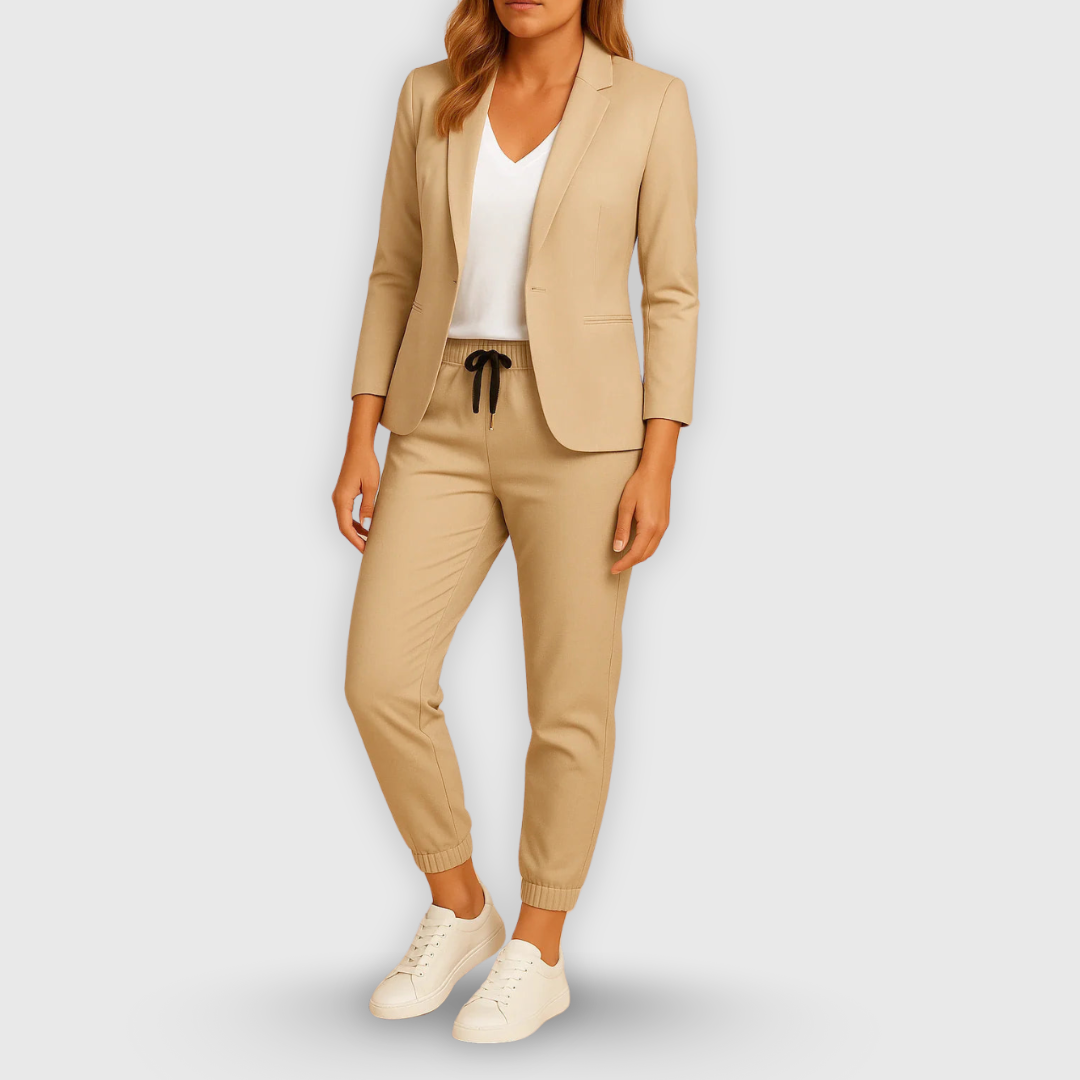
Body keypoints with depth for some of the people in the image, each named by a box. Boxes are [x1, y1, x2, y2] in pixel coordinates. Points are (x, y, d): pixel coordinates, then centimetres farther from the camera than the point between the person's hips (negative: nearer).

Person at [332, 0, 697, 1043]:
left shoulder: (650, 104, -1)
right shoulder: (431, 98, 8)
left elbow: (671, 294, -2)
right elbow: (396, 278, 10)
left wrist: (657, 467, -10)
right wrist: (361, 442, 2)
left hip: (579, 429, -3)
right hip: (447, 429, 3)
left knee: (569, 705, 1)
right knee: (382, 683, -6)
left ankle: (536, 956, 20)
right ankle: (459, 910, 17)